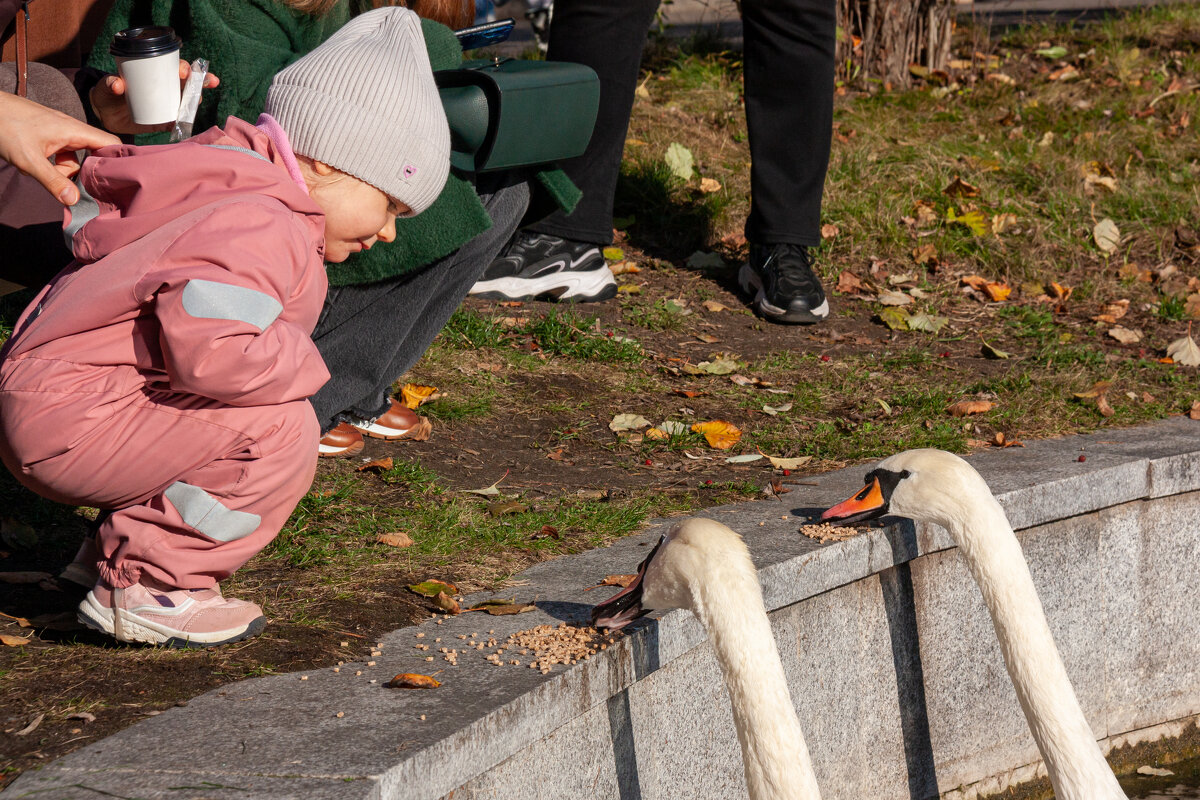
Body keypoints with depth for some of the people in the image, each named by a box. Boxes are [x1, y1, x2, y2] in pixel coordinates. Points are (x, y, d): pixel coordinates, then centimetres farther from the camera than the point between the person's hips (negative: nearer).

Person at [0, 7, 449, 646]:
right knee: (280, 433, -23)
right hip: (69, 421, -11)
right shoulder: (265, 233, -21)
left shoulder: (224, 180, 13)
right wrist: (298, 363, -18)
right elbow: (206, 348, -35)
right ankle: (141, 587, -13)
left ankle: (123, 540, 23)